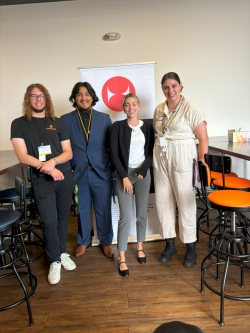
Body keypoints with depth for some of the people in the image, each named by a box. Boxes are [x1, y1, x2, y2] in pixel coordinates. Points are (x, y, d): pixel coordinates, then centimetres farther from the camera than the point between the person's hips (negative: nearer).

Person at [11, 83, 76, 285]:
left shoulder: (57, 123, 7)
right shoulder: (19, 124, 1)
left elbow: (68, 153, 3)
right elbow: (22, 156, -8)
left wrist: (52, 161, -17)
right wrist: (47, 168, -18)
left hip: (65, 177, 3)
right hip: (42, 181, -2)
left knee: (63, 217, 13)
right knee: (49, 222, -2)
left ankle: (62, 253, 33)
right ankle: (55, 261, 19)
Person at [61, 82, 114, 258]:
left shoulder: (104, 118, 3)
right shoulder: (65, 120, 1)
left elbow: (112, 145, 3)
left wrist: (112, 167, -3)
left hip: (101, 172, 0)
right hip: (78, 173, 0)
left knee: (104, 210, 10)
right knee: (82, 209, 15)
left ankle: (106, 242, 31)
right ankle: (83, 241, 36)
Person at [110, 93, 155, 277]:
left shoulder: (147, 126, 5)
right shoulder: (117, 126, -3)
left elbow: (152, 151, 4)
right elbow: (114, 154, -7)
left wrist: (142, 171, -8)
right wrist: (124, 177, -12)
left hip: (143, 173, 3)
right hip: (124, 174, -3)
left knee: (142, 214, 9)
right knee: (126, 216, -8)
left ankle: (140, 247, 30)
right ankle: (122, 257, 5)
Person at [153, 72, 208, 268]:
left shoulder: (191, 108, -7)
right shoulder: (159, 109, 9)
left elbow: (203, 139, -8)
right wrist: (156, 157, 9)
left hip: (183, 160, -5)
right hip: (160, 160, 6)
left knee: (186, 204, 3)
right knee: (163, 202, 9)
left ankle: (191, 247, 21)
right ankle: (170, 244, 26)